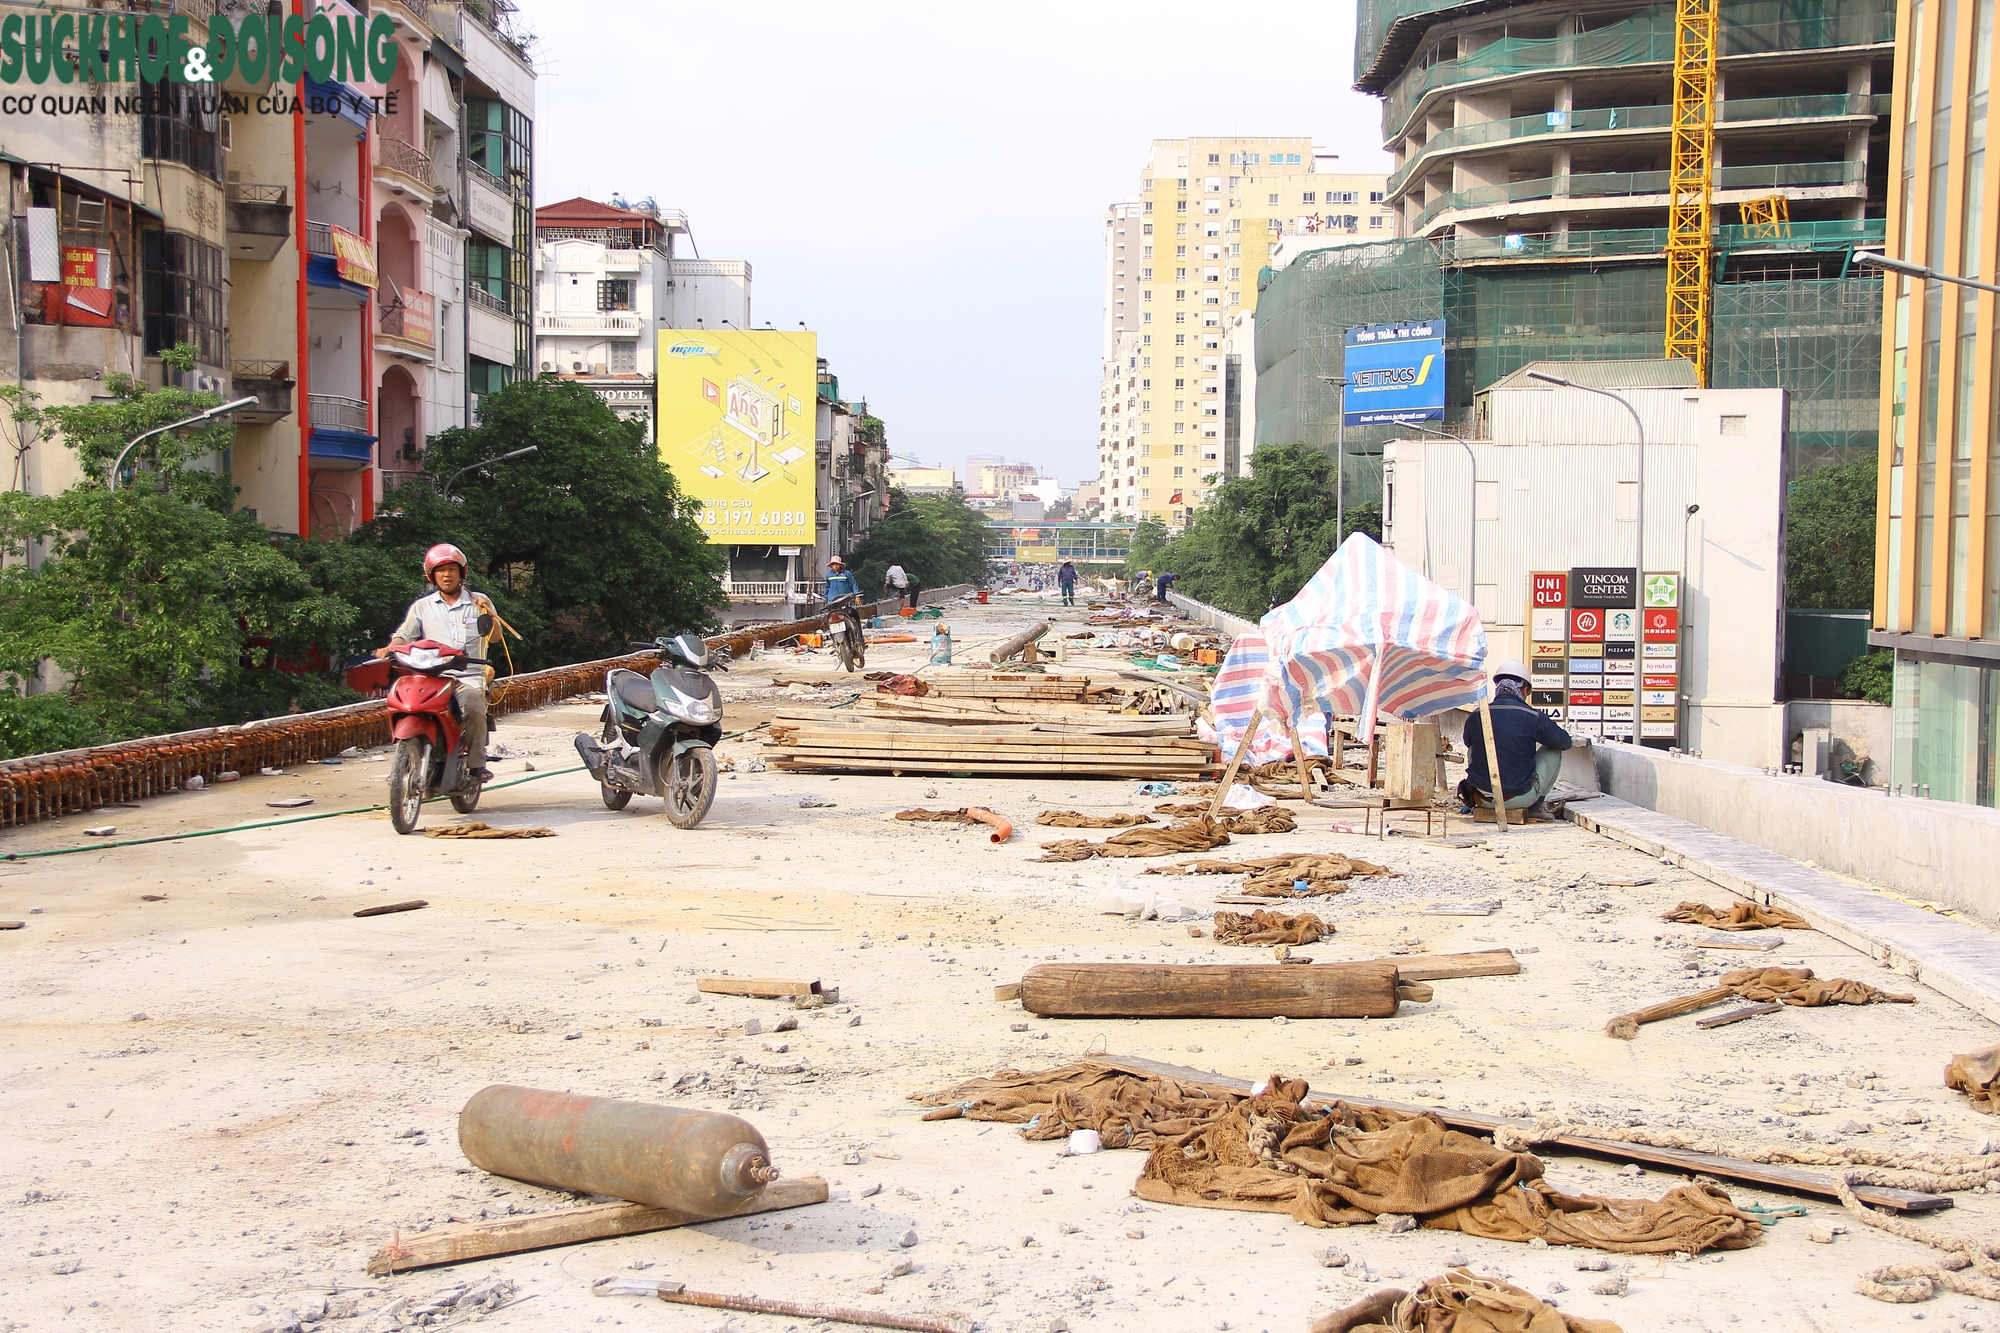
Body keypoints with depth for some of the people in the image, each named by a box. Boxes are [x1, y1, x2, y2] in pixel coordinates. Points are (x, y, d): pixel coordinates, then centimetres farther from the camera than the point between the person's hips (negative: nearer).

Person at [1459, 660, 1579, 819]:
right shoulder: (1534, 717, -10)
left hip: (1483, 798, 3)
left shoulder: (1475, 716, -2)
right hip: (1520, 798, -3)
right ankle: (1535, 807, 18)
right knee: (1553, 751, 16)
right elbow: (1565, 742, 5)